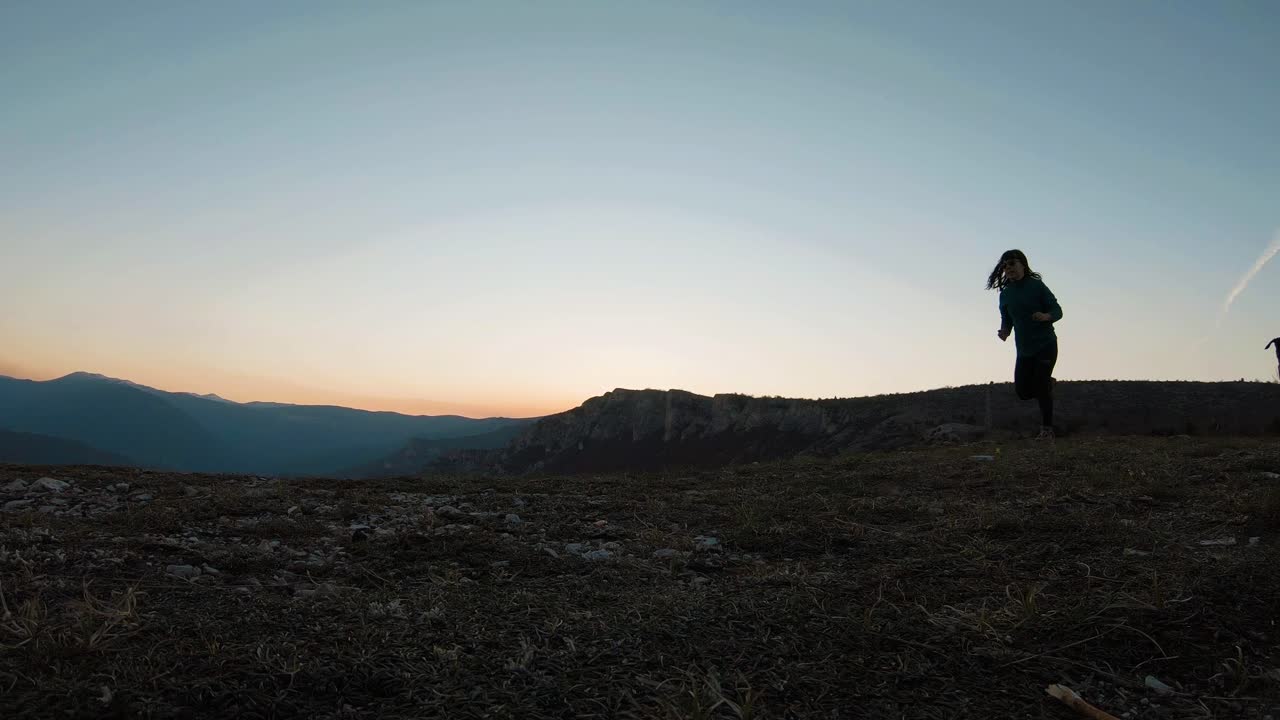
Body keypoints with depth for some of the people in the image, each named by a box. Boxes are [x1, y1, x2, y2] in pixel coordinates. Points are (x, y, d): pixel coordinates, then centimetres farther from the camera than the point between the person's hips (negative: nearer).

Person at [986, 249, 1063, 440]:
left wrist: (1046, 316, -29)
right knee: (1022, 391, 3)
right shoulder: (1005, 294, 5)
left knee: (1041, 387, -10)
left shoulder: (1037, 285, -8)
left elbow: (1057, 310, -7)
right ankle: (1047, 383, 36)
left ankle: (1047, 429, 4)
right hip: (1024, 349, 5)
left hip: (1046, 345, -5)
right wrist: (1004, 331, -7)